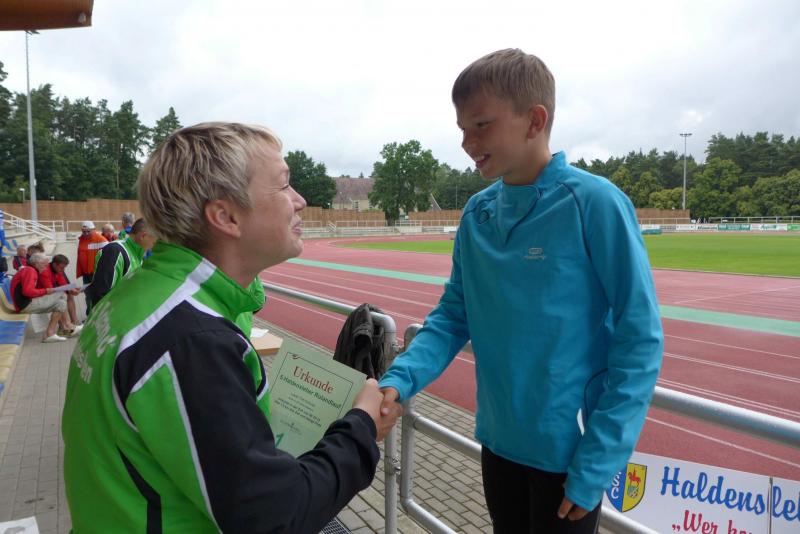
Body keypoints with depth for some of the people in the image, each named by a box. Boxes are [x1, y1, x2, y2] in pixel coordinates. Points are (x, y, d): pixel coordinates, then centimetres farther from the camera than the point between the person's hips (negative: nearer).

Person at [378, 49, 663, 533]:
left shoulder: (594, 203, -17)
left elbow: (640, 340, -16)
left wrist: (598, 463, -17)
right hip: (498, 441, 5)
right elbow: (453, 316, 3)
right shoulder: (477, 213, -1)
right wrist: (400, 377, -13)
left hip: (569, 452, -5)